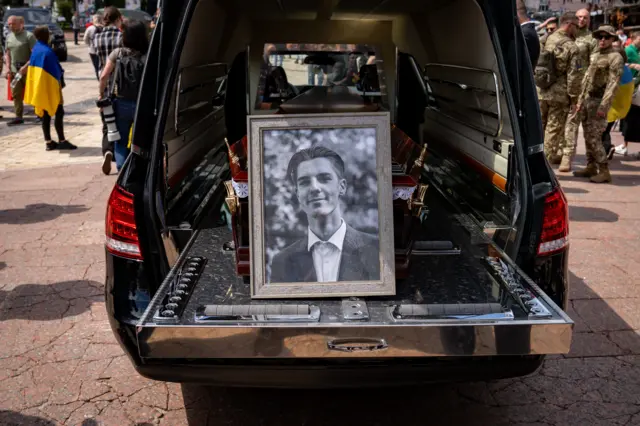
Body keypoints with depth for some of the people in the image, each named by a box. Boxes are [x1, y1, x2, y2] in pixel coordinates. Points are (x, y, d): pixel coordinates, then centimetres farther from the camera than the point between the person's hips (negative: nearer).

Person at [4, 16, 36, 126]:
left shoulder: (28, 36, -8)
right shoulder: (9, 36, 12)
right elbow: (7, 53, 17)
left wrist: (25, 66, -21)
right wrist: (8, 68, 5)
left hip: (28, 69, -6)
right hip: (14, 70, 6)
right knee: (16, 94, 5)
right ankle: (18, 117, 10)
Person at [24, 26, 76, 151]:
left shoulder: (35, 49, 8)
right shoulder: (47, 51, -18)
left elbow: (32, 64, 14)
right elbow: (56, 70, -15)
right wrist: (60, 81, 0)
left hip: (39, 87, 8)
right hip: (50, 86, -8)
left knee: (45, 115, 10)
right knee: (58, 113, -3)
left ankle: (48, 142, 11)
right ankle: (61, 141, -2)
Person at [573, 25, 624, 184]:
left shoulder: (615, 57, -7)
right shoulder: (595, 56, 18)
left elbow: (613, 83, -16)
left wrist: (604, 105, -23)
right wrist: (580, 101, 15)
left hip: (599, 101, -8)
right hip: (588, 99, 8)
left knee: (594, 137, -12)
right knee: (588, 136, 10)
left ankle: (604, 171, -7)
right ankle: (591, 167, 18)